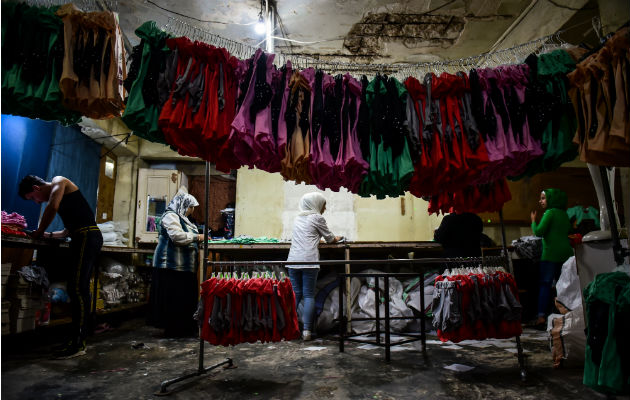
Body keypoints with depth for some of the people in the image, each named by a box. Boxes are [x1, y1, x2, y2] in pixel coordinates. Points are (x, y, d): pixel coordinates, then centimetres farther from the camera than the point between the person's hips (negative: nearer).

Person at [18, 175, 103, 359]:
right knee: (79, 289, 9)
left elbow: (53, 207, -16)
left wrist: (40, 231, -4)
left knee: (77, 289, -12)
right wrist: (49, 235, 17)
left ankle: (78, 344, -10)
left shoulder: (59, 181, 3)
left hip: (87, 236, -10)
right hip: (85, 238, 10)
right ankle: (78, 340, 13)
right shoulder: (58, 194, 29)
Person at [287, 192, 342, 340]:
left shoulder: (298, 218, 20)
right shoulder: (317, 218, 2)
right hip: (309, 261, -5)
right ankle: (306, 331, -4)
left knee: (295, 294, 10)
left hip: (293, 260, 5)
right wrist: (337, 239, 31)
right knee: (309, 295, -1)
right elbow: (329, 238, 11)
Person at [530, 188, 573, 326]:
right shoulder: (564, 214, 15)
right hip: (566, 252, 8)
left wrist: (533, 220, 2)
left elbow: (538, 232, -13)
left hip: (551, 253, -8)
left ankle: (541, 315, -12)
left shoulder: (550, 212, -8)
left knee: (545, 283, -7)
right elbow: (568, 230, 24)